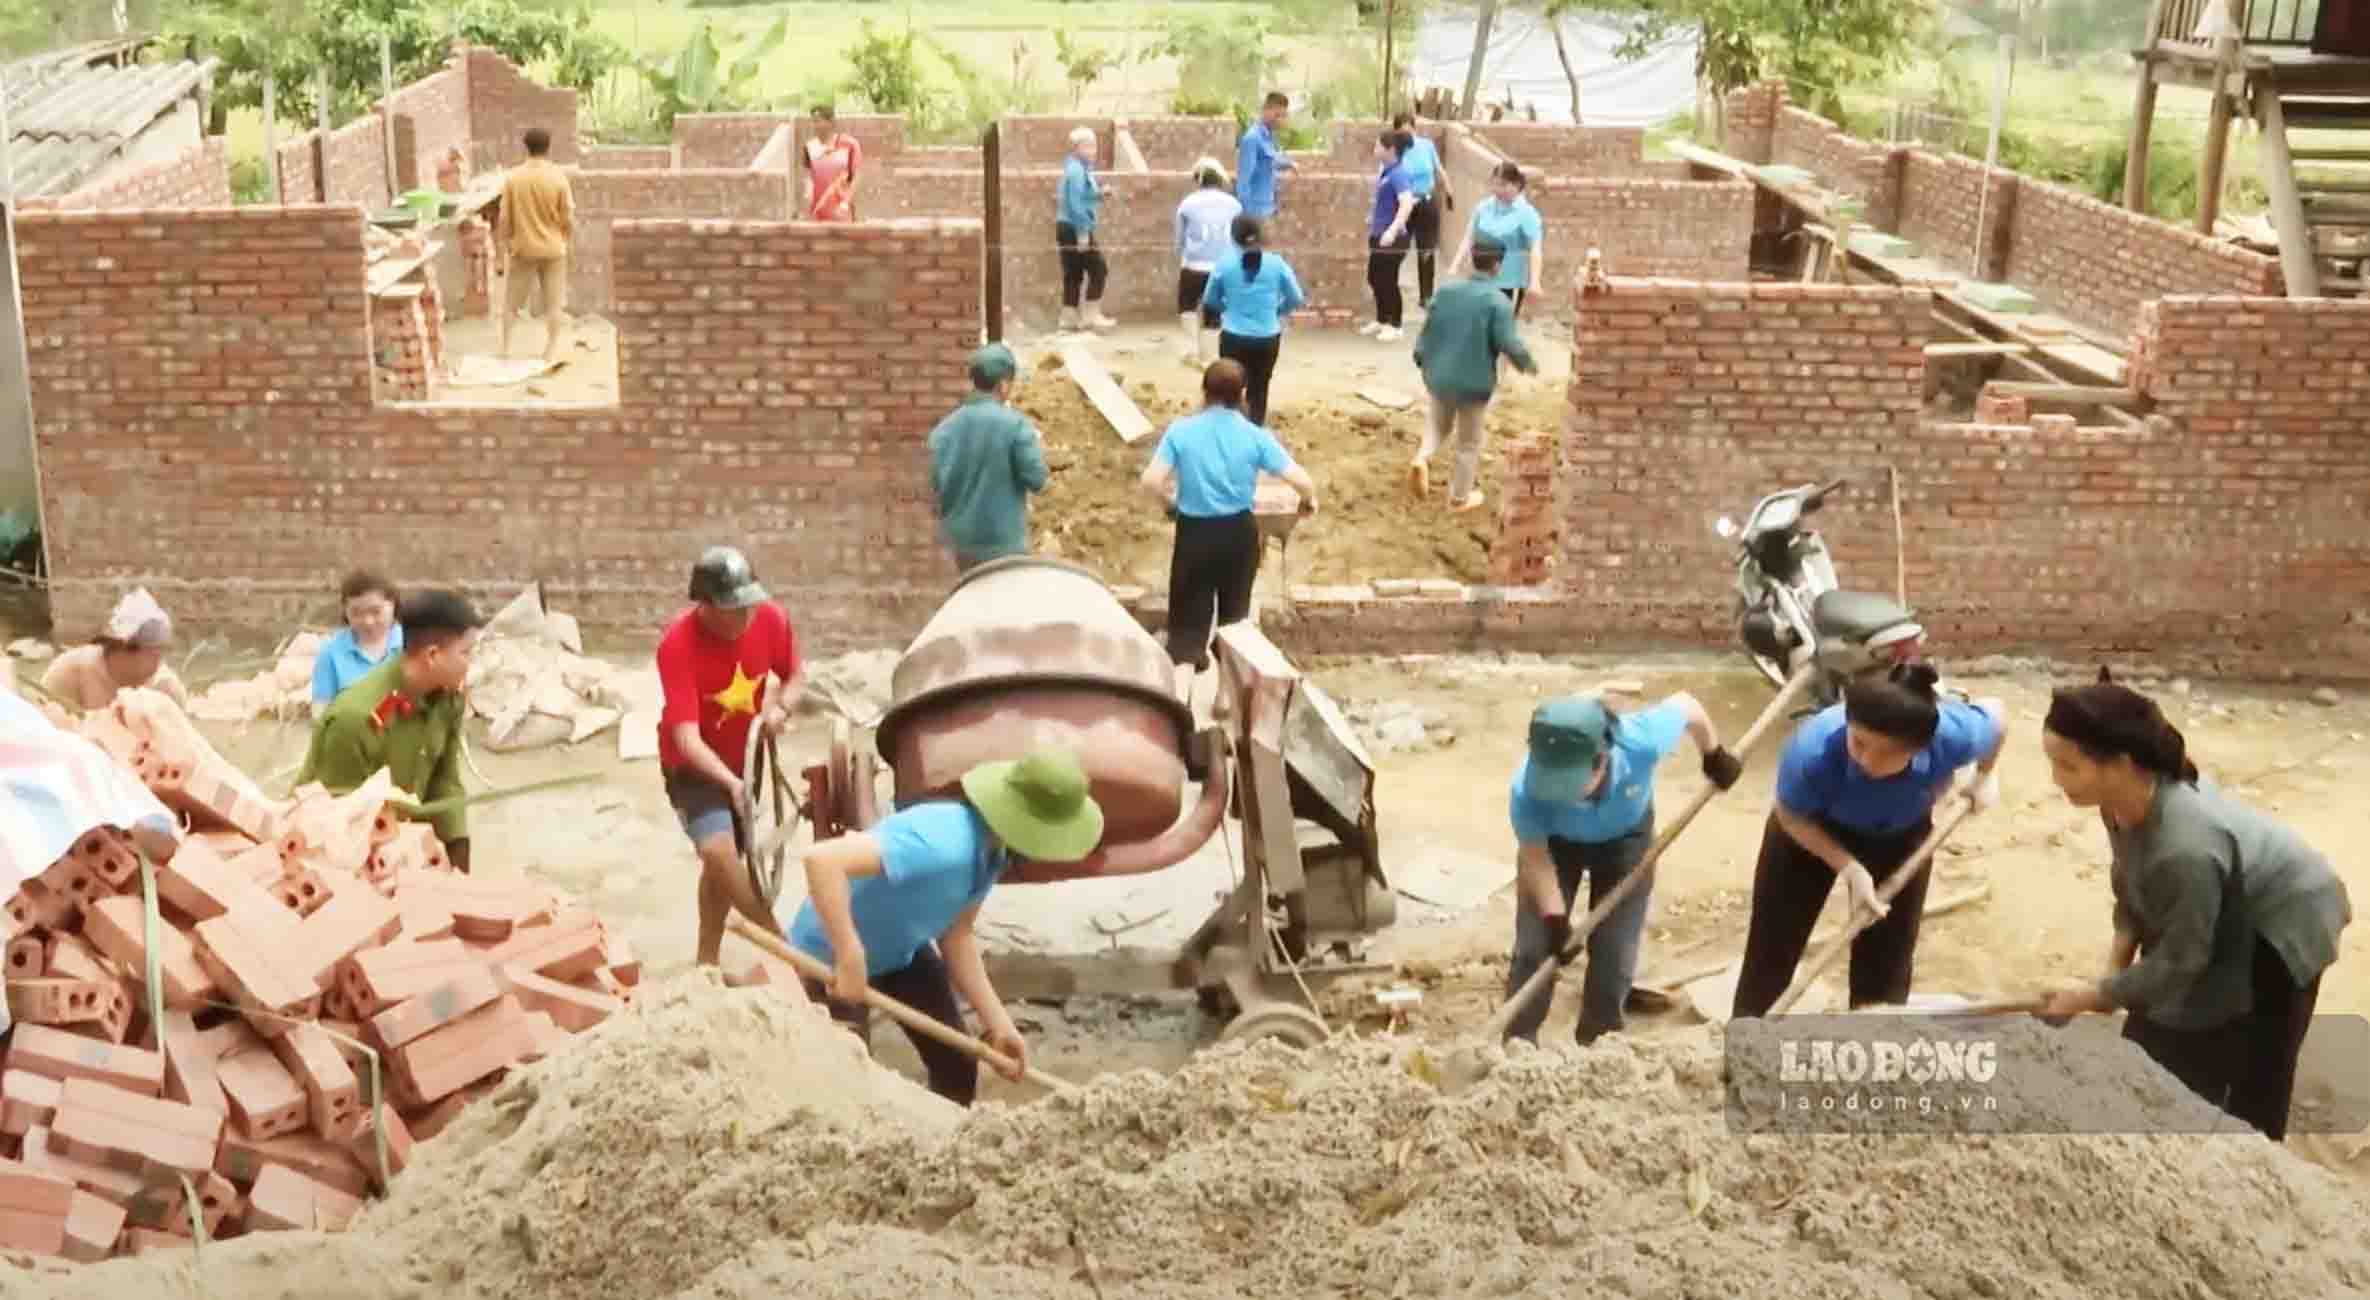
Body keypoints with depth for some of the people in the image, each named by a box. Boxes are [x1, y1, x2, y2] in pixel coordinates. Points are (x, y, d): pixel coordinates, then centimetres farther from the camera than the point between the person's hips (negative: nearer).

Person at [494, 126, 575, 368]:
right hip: (553, 249, -1)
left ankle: (502, 351, 17)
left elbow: (504, 218, -5)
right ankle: (552, 356, 6)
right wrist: (567, 239, 11)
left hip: (522, 249, 1)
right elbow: (568, 218, -7)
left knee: (510, 304, 13)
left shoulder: (513, 177, -8)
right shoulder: (558, 177, -11)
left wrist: (505, 243, 9)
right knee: (554, 306, 7)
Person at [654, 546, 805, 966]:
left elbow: (796, 675, 2)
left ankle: (707, 961, 33)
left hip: (744, 756, 5)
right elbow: (686, 738, -35)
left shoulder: (771, 619, -19)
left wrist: (780, 708, -20)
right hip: (693, 765, -5)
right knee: (718, 850, -26)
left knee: (724, 860, 15)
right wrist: (730, 783, -49)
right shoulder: (678, 644, -32)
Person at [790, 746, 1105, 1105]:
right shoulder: (941, 844, -41)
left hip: (903, 948, 8)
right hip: (832, 955, -8)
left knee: (957, 1062, 8)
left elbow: (956, 935, -1)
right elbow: (822, 860, -49)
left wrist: (998, 1022, -5)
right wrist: (850, 958, -46)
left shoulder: (992, 849, -12)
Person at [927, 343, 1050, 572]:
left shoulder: (945, 428, -4)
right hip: (1003, 540, -5)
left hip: (961, 536, 5)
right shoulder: (1015, 425, -18)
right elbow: (1036, 479, -14)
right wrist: (1036, 448, 5)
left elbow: (937, 483, -2)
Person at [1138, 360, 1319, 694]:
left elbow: (1151, 481, -16)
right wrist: (1309, 500, 10)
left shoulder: (1181, 431, -9)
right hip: (1239, 533, 1)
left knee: (1189, 621, 6)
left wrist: (1170, 498, 6)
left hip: (1194, 533, -1)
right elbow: (1301, 481, -13)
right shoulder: (1256, 436, -9)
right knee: (1234, 615, 22)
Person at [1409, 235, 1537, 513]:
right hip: (1474, 382, -4)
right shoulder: (1498, 302, -17)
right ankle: (1460, 497, 22)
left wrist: (1422, 359, 22)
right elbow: (1509, 343, -19)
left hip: (1439, 376, 4)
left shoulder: (1447, 291, -1)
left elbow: (1428, 329, 6)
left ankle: (1422, 459, -1)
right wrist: (1528, 364, 0)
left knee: (1438, 424, 27)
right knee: (1469, 443, 12)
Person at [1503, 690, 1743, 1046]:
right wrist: (1554, 917, -28)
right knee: (1534, 948, -5)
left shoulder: (1640, 742, -43)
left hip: (1625, 837, 1)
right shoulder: (1528, 789, -41)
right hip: (1556, 842, -1)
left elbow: (1685, 704, -21)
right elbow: (1534, 854, -23)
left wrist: (1715, 756, -3)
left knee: (1615, 954, 1)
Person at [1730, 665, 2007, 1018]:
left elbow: (1996, 714, -12)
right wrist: (1848, 866, -30)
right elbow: (1791, 816, -21)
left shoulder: (1954, 735, -39)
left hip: (1900, 835, 2)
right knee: (1772, 950, 4)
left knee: (1888, 961, 7)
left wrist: (1985, 777, 3)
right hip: (1813, 830, -2)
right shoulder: (1814, 750, -44)